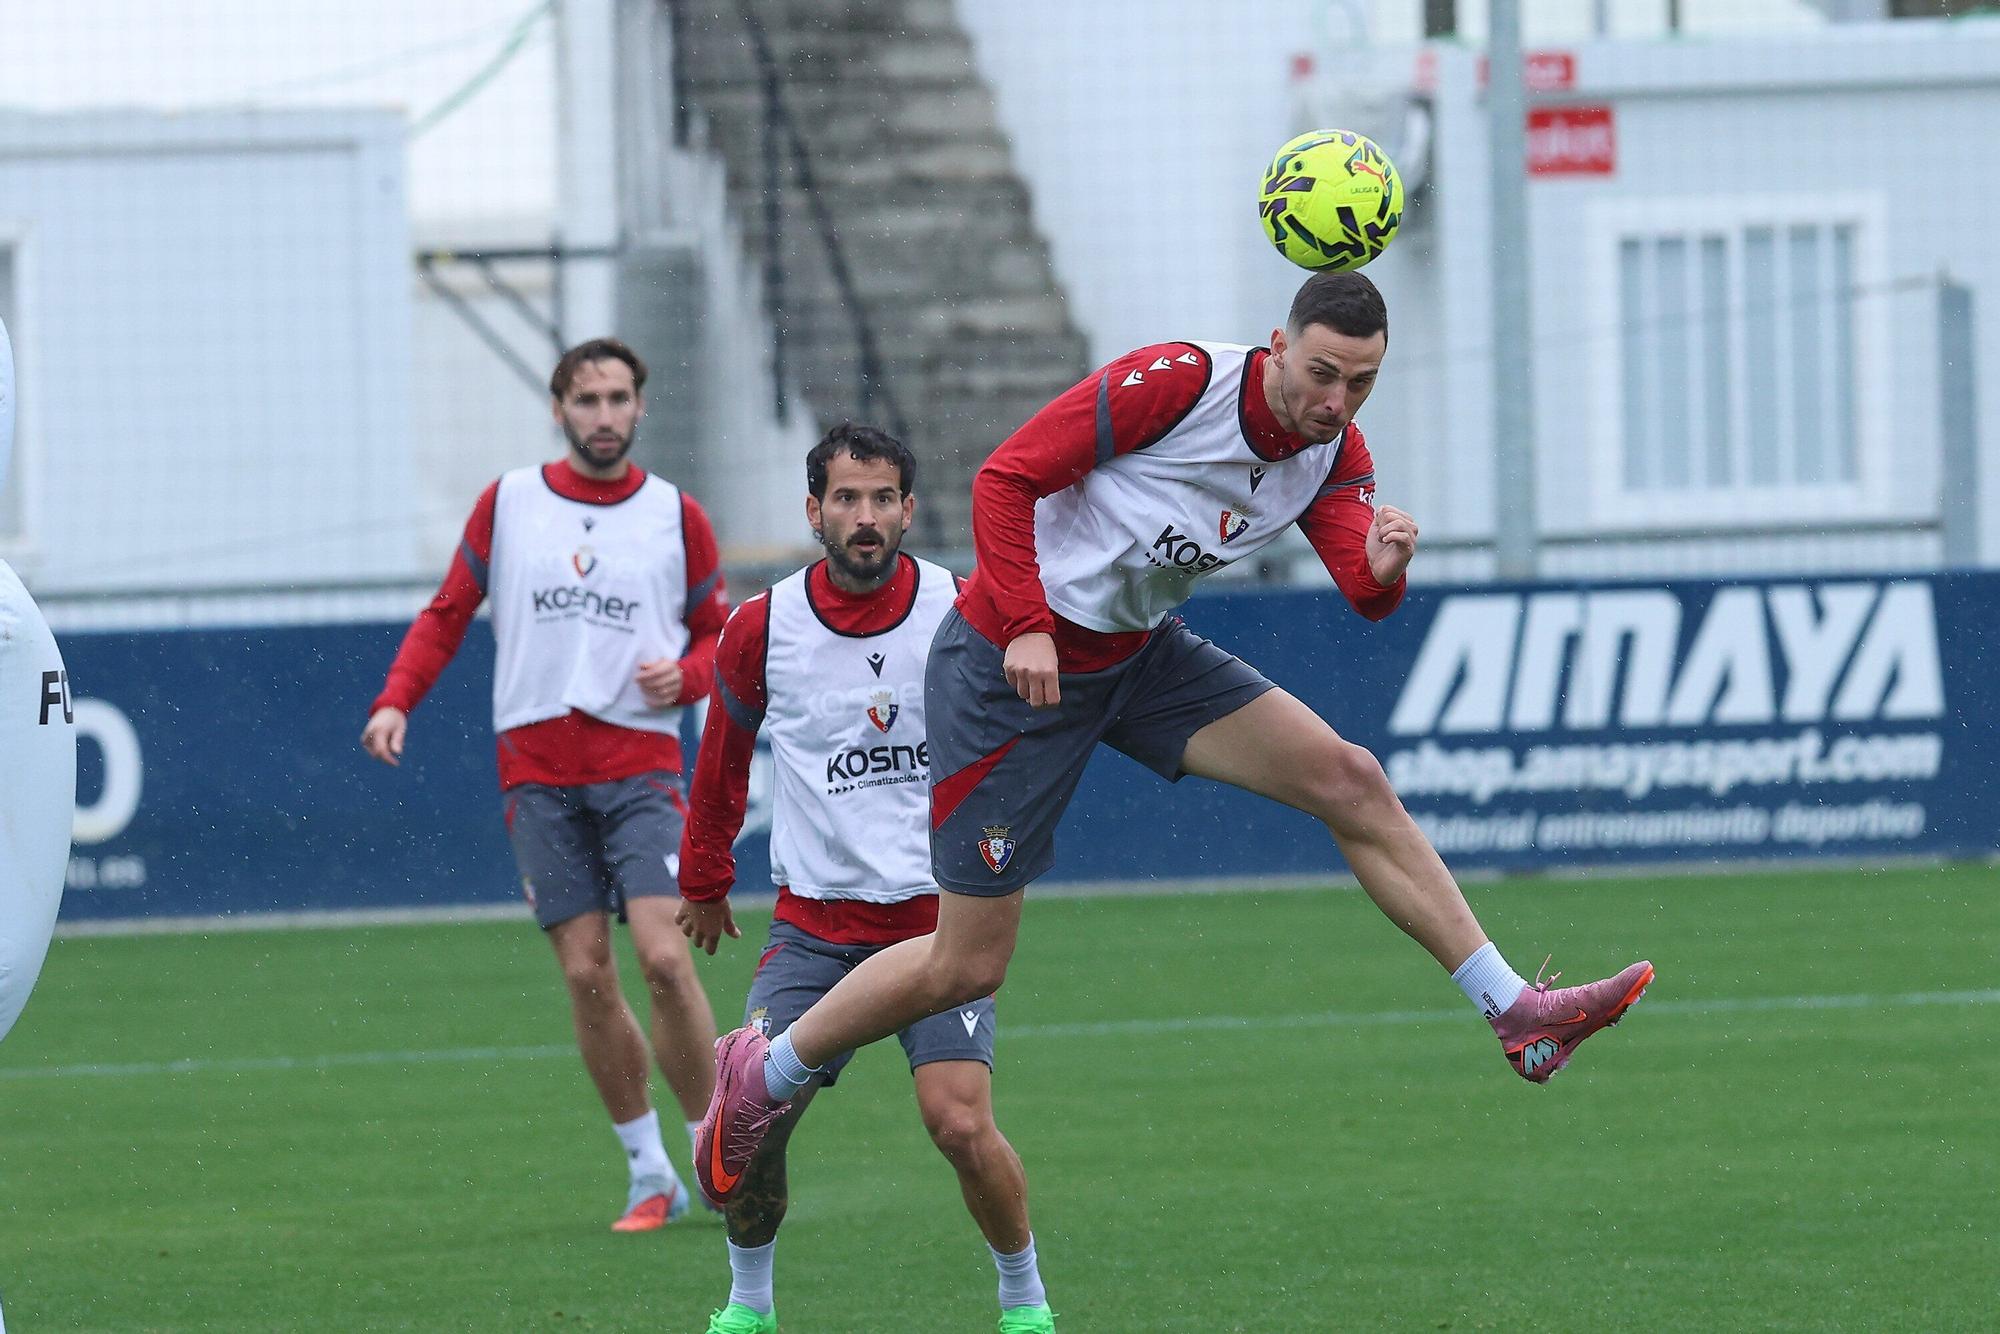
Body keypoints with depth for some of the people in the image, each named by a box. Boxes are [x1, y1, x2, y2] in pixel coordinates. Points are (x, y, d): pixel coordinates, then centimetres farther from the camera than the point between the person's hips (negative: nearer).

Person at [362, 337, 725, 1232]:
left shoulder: (676, 516, 7)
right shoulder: (507, 504, 8)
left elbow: (721, 637, 13)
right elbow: (446, 614, 12)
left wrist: (685, 674, -9)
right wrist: (396, 701, -2)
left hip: (640, 763, -1)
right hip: (538, 770, 1)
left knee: (664, 957, -15)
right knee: (586, 974, -3)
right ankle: (649, 1173, 7)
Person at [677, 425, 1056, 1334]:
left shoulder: (964, 616, -5)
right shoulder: (760, 630, -1)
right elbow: (722, 759, 17)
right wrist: (704, 882, 24)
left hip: (939, 912, -1)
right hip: (813, 919, 2)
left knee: (959, 1123, -17)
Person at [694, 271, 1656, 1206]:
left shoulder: (1334, 453, -2)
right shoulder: (1174, 382, -23)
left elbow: (1363, 596, -14)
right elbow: (1007, 476, -20)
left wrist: (1384, 568, -38)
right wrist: (1025, 625, -27)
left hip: (1138, 654, 7)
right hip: (1015, 664, -7)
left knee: (1351, 783, -5)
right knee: (967, 965, -4)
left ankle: (1518, 1014, 1)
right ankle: (761, 1075, 18)